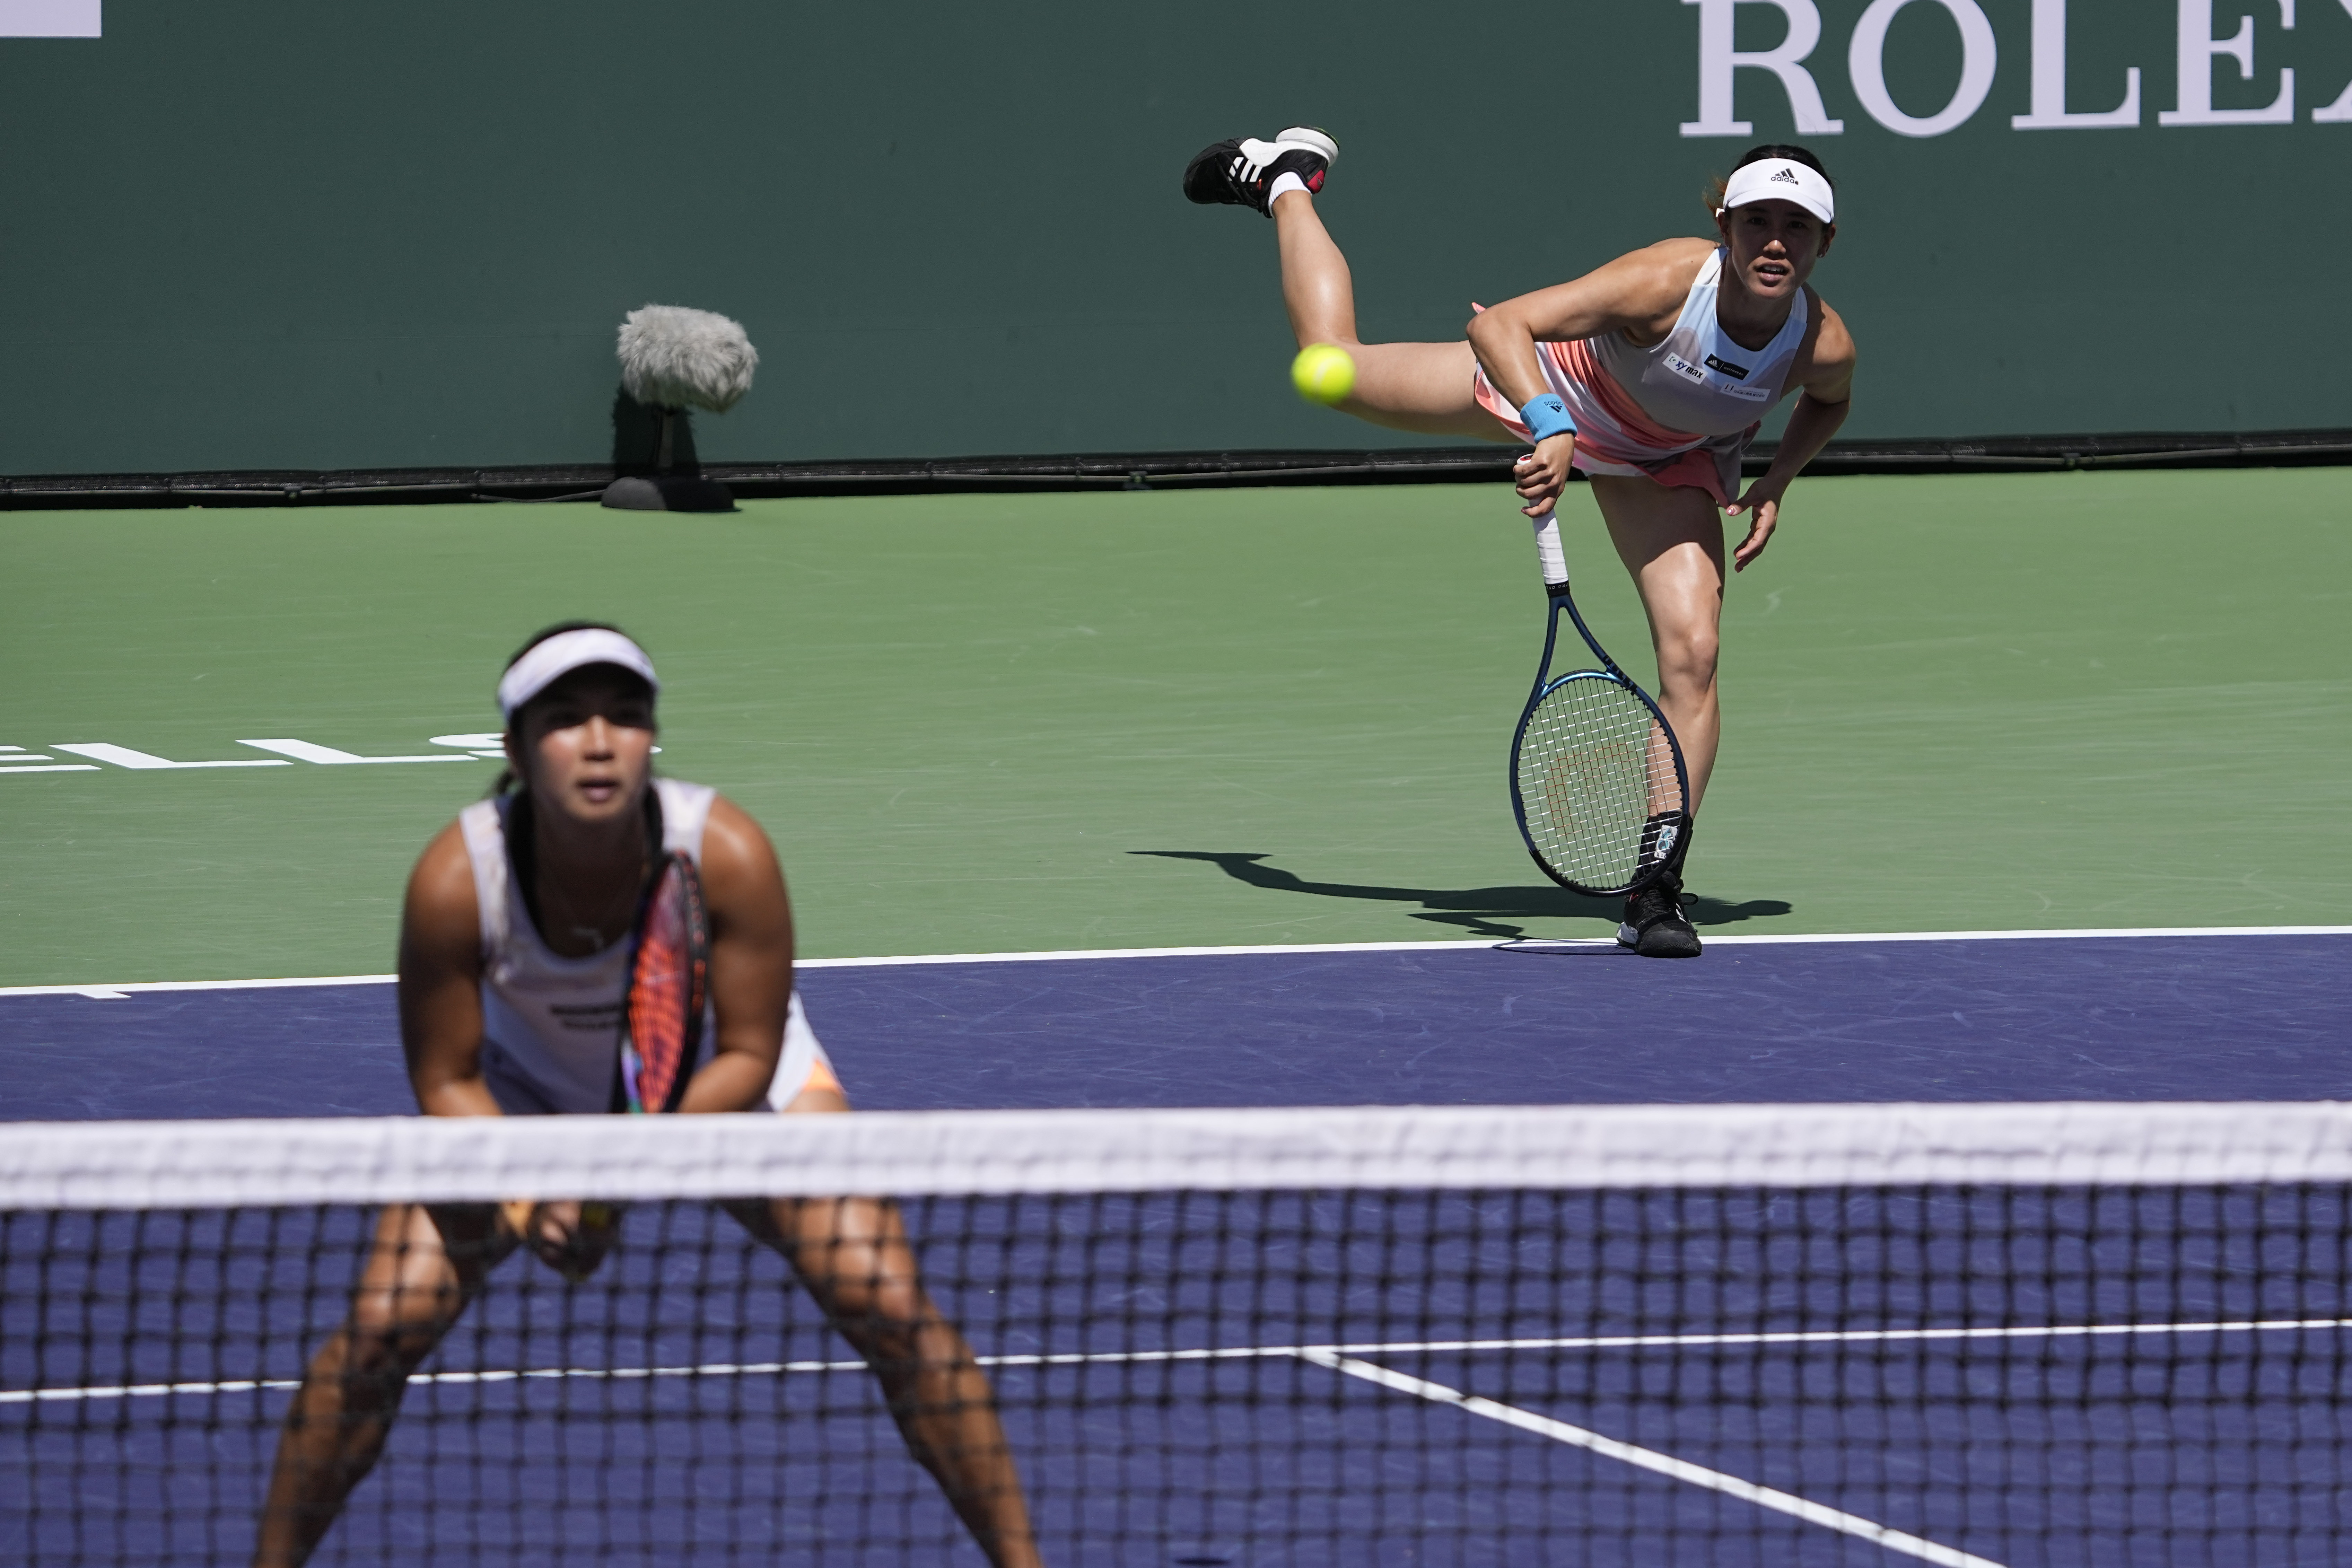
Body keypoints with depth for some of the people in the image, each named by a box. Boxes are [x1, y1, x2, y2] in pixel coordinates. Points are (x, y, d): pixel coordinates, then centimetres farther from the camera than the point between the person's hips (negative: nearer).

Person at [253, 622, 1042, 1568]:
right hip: (529, 1093, 0)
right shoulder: (457, 880, -32)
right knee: (382, 1329, -15)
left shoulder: (728, 855, -33)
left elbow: (747, 1056, -22)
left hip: (727, 1084, 0)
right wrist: (523, 1198, -36)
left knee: (889, 1305, -16)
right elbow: (447, 1082, -19)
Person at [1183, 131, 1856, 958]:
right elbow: (1496, 325, -46)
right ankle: (1286, 180, 37)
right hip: (1556, 386, -2)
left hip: (1666, 464, 2)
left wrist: (1774, 486, -14)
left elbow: (1829, 402, 0)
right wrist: (1550, 428, -60)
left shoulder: (1824, 346, -30)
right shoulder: (1669, 281, -42)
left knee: (1692, 657, -17)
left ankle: (1656, 886, -8)